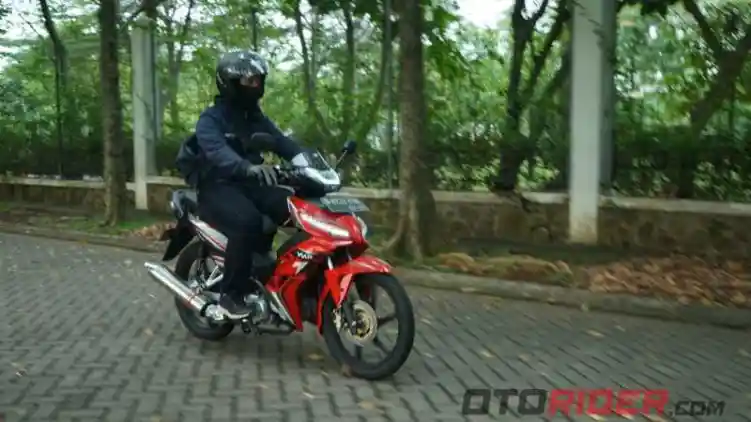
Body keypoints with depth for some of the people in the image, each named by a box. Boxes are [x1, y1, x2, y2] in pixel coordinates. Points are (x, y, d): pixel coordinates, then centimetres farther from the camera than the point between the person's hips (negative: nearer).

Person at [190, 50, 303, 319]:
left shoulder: (256, 118, 16)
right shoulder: (211, 119, -8)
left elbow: (282, 143, 4)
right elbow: (217, 152, -29)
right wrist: (248, 167, -49)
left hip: (250, 185, 7)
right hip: (218, 187, -7)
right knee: (248, 221, -36)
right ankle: (230, 294, -25)